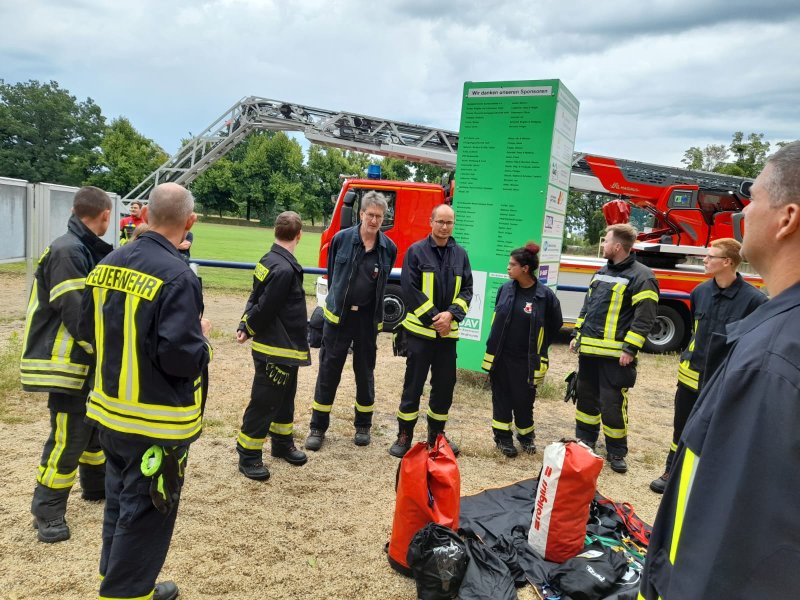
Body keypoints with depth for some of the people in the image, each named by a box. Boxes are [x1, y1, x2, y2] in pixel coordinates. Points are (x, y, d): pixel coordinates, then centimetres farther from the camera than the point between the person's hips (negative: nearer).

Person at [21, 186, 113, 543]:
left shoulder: (88, 250, 9)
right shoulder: (66, 251, -21)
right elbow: (77, 316, -25)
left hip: (88, 359, 10)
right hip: (67, 362, -10)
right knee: (68, 438, -3)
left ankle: (96, 486, 38)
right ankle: (48, 512, 13)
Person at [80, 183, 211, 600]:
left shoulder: (107, 264, 1)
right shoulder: (176, 276, -23)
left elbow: (88, 330, 11)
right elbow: (181, 358, -26)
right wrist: (202, 336, -6)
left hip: (110, 409, 8)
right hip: (156, 420, -8)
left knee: (120, 501, 23)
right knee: (145, 513, 9)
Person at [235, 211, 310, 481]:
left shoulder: (269, 261, 7)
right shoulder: (285, 269, -24)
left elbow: (256, 298, 10)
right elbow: (264, 308, -22)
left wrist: (245, 326, 0)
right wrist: (248, 330, -5)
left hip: (286, 348, 10)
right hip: (275, 350, -10)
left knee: (284, 398, 21)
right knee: (264, 402, 2)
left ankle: (282, 443, 37)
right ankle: (248, 456, 15)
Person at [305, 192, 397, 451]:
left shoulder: (389, 248, -2)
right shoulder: (341, 239, -5)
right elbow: (331, 274, 8)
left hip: (368, 319, 1)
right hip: (338, 315, -1)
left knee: (365, 372, 11)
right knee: (328, 371, 4)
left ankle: (363, 426, 28)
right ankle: (318, 427, 17)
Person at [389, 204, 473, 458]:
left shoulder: (460, 254, 7)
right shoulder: (416, 251, -4)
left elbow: (466, 290, 6)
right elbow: (410, 289, -10)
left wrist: (451, 314, -11)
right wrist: (432, 319, -13)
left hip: (448, 332, 4)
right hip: (420, 329, -4)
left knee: (445, 384, 11)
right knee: (413, 384, 3)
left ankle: (436, 433, 27)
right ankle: (404, 435, 15)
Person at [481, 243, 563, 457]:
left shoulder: (545, 295, -11)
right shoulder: (505, 289, 0)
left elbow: (555, 324, 3)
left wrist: (537, 348, 8)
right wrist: (494, 345, 12)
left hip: (526, 360, -3)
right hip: (500, 356, 3)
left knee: (523, 400, 8)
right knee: (501, 397, 10)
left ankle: (526, 436, 32)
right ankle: (503, 437, 26)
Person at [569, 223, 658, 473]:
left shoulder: (641, 277, -10)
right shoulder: (602, 272, 14)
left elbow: (645, 318, -14)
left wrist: (630, 349, -18)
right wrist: (577, 335, 15)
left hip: (615, 354, -7)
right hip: (589, 349, 8)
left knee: (612, 404, 0)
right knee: (586, 397, 16)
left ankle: (616, 453, 17)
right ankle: (584, 442, 32)